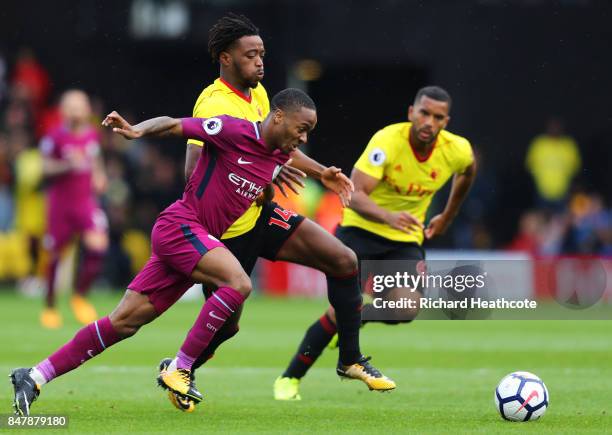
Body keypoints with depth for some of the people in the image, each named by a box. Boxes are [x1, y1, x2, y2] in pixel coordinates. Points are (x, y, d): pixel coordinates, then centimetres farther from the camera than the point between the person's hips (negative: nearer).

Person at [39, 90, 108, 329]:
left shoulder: (92, 134, 5)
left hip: (86, 200, 3)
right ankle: (50, 306, 23)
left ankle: (80, 296, 4)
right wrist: (68, 165, -25)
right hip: (60, 201, -3)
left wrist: (99, 175, 8)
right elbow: (45, 169, -11)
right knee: (54, 254, 3)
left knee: (97, 245, -17)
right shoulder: (55, 137, -10)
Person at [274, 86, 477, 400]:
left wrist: (447, 218, 20)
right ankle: (289, 379, 4)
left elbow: (467, 171, 17)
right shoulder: (387, 141, -24)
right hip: (360, 230, -3)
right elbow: (355, 195, -32)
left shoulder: (457, 150, -11)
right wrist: (388, 217, -50)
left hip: (406, 239, 3)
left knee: (407, 309, -22)